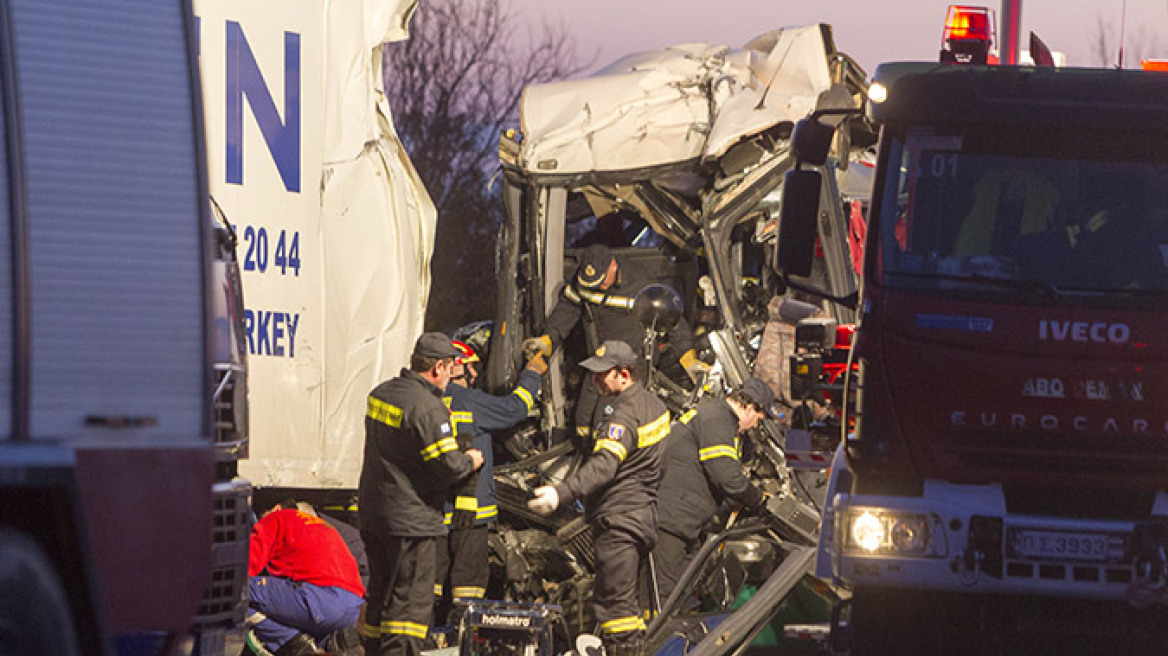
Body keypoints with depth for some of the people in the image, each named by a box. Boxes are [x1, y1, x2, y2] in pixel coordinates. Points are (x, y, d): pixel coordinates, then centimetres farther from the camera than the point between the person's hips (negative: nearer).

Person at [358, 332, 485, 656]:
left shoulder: (381, 394, 9)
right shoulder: (427, 406, -19)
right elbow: (447, 465, -22)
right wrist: (471, 461, 0)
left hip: (372, 513, 8)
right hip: (409, 518, -8)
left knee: (381, 591, 17)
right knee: (412, 597, -4)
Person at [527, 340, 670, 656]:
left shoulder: (623, 415, -20)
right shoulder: (652, 402, 12)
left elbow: (604, 465, -34)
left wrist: (562, 494, -45)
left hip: (620, 520, -11)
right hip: (644, 519, 11)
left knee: (613, 603, -9)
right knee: (626, 602, 19)